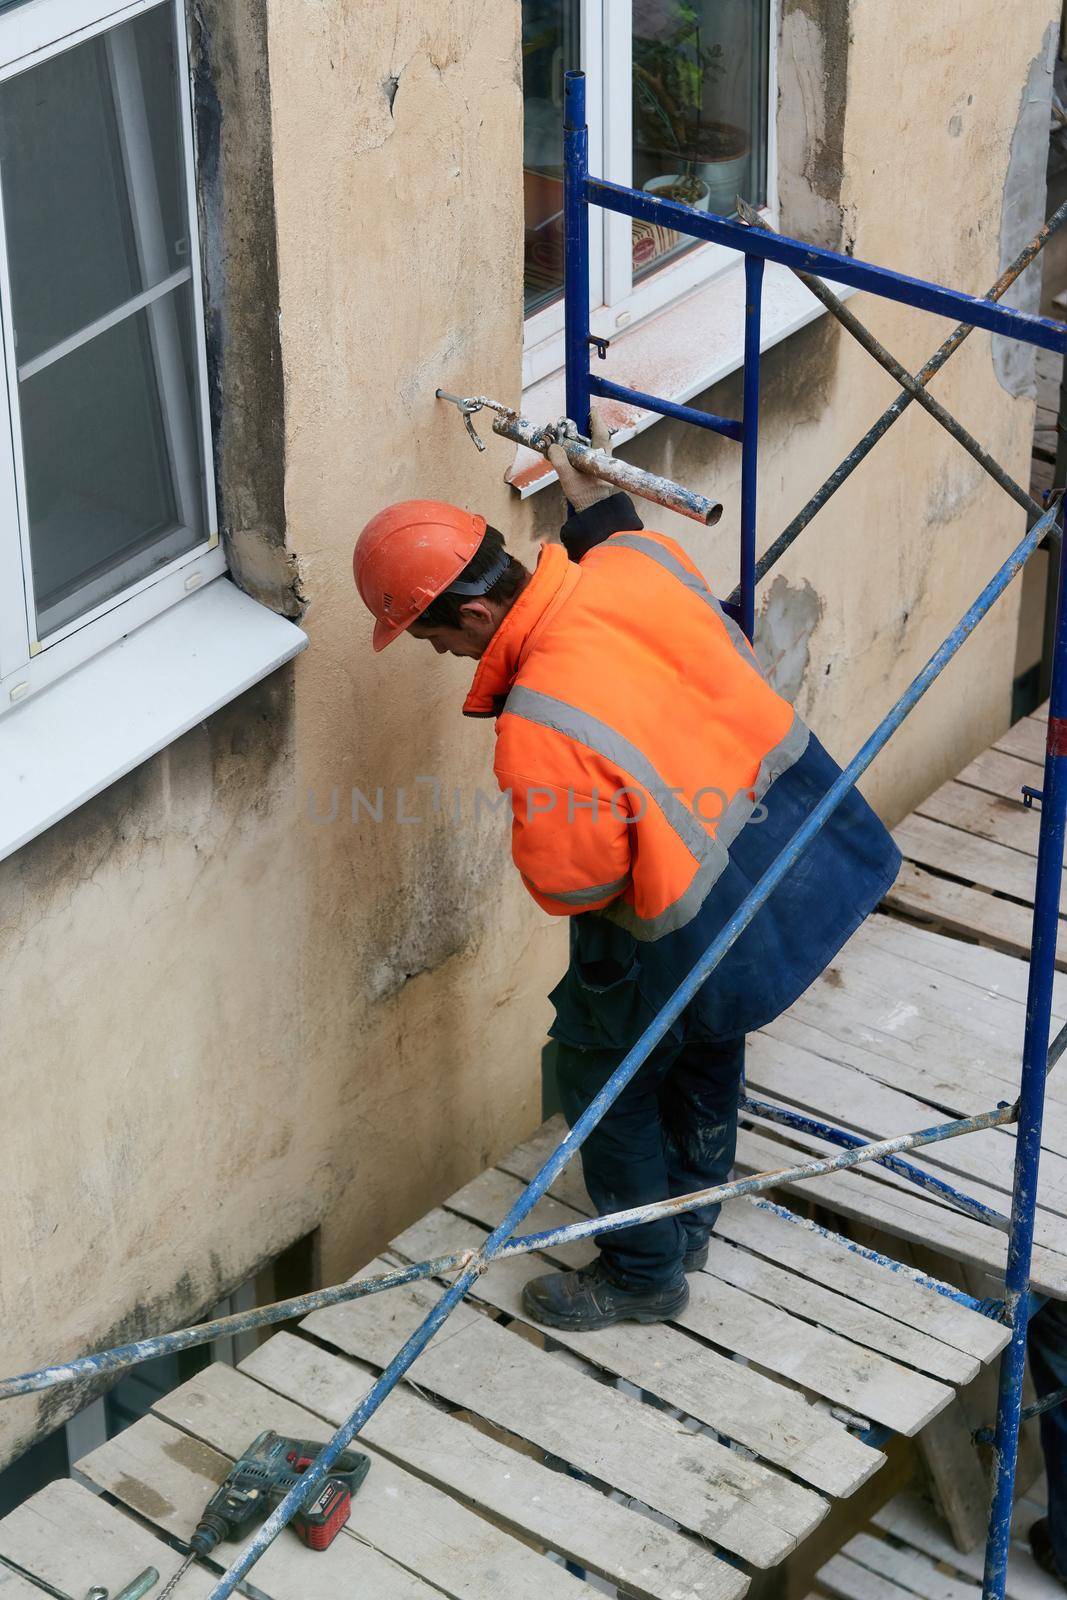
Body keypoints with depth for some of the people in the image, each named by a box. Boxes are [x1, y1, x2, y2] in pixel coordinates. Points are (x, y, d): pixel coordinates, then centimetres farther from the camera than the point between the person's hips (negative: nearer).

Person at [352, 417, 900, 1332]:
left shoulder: (538, 731, -33)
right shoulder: (639, 558, -13)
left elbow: (569, 886, -19)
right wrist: (597, 501, 19)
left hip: (711, 931, -8)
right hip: (809, 837, 8)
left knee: (603, 1073, 17)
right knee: (705, 1034, 31)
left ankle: (645, 1275, 36)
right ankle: (692, 1215, 52)